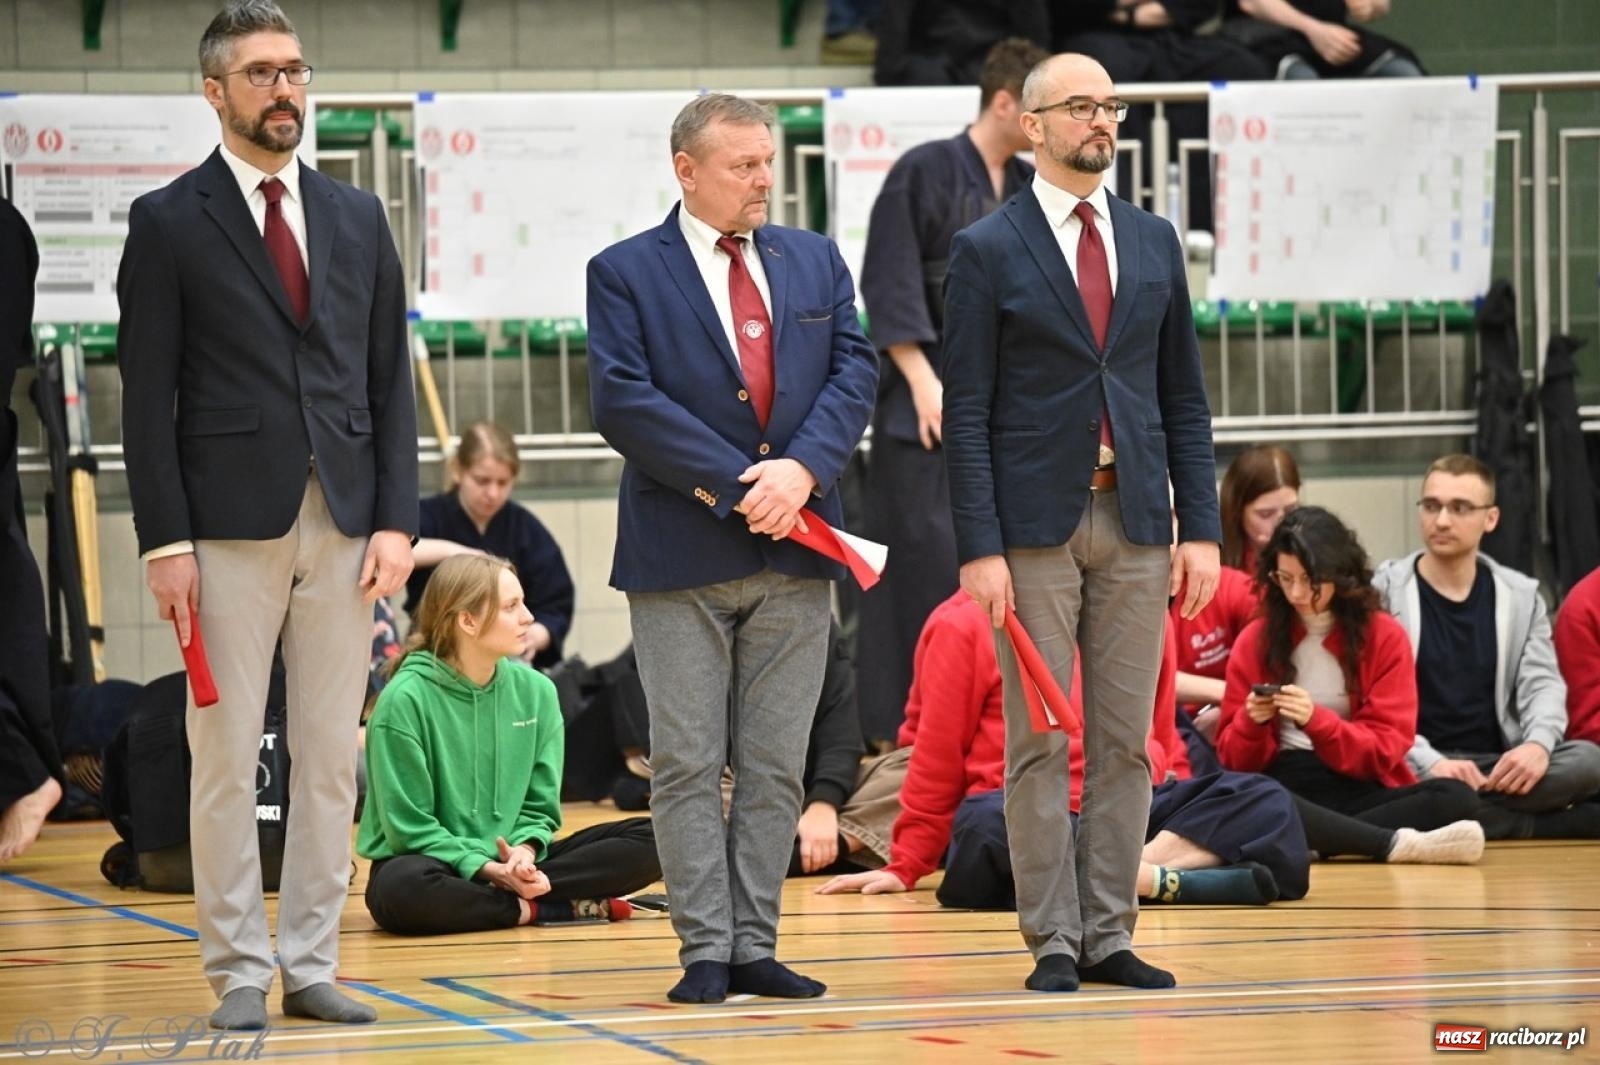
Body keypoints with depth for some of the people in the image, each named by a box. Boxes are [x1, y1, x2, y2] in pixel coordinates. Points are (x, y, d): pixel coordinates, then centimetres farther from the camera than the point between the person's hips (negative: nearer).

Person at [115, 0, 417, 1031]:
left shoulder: (357, 218, 13)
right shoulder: (168, 222, 1)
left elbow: (391, 379, 12)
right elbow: (148, 395, -2)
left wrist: (397, 520, 1)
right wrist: (165, 542, -9)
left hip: (344, 527, 4)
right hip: (230, 528, -4)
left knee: (332, 758, 4)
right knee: (226, 759, -2)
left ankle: (311, 964, 11)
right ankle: (240, 971, 5)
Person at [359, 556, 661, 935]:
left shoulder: (534, 691, 3)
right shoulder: (405, 699, -13)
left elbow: (539, 806, 6)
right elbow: (411, 828, -12)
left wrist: (524, 852, -16)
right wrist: (489, 869, -23)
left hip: (506, 864, 5)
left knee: (647, 839, -10)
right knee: (406, 888, -41)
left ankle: (526, 892, -21)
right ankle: (559, 908, -22)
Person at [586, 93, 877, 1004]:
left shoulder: (816, 262, 13)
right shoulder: (626, 273, 0)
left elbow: (855, 371, 4)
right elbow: (623, 400, -10)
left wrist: (802, 468, -14)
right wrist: (738, 486, -15)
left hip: (795, 553, 4)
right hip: (682, 556, -4)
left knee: (776, 767, 4)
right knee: (689, 765, -1)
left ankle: (755, 947, 9)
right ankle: (707, 951, 2)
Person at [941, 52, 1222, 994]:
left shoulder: (1154, 242, 11)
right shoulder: (989, 252, -2)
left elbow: (1184, 397, 12)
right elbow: (967, 412, -4)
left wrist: (1201, 528, 4)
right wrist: (980, 547, -11)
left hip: (1136, 525, 4)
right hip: (1035, 524, -4)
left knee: (1126, 741, 4)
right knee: (1040, 744, -1)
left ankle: (1110, 934, 10)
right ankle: (1054, 940, 3)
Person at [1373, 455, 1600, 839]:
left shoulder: (1521, 597, 13)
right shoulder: (1383, 593, 1)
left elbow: (1542, 684, 3)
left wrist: (1539, 744, -20)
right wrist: (1429, 763, -26)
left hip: (1499, 770, 2)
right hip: (1416, 770, -2)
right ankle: (1547, 826, -28)